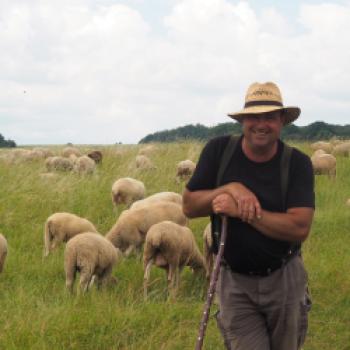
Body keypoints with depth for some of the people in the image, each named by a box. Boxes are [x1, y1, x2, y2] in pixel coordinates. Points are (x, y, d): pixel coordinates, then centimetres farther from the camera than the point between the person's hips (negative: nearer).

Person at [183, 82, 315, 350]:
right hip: (235, 280, 0)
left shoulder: (297, 164, -12)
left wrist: (242, 212, -28)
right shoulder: (218, 151, -8)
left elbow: (300, 227, -22)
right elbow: (189, 206, -6)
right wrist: (230, 188, -23)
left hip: (284, 279, 1)